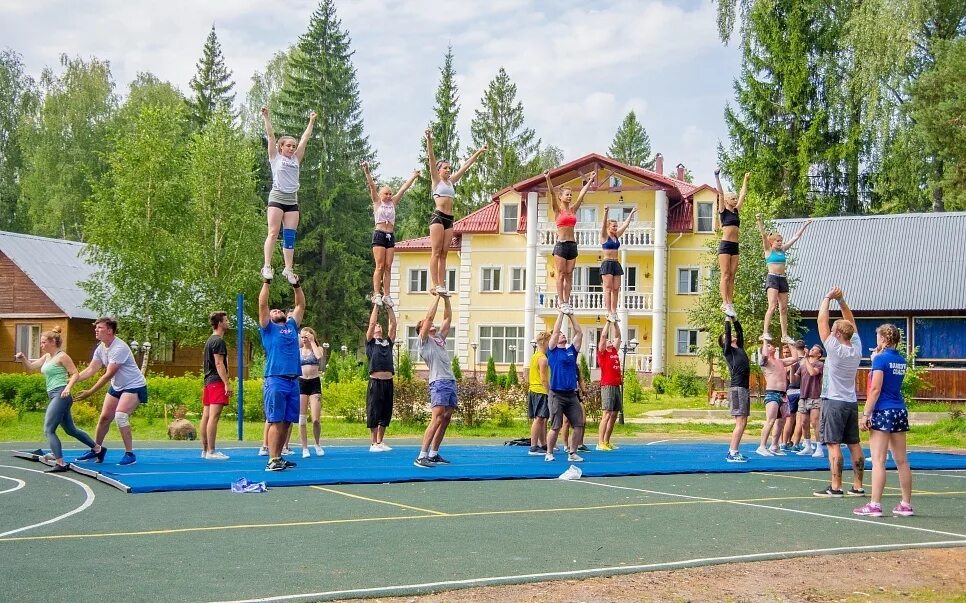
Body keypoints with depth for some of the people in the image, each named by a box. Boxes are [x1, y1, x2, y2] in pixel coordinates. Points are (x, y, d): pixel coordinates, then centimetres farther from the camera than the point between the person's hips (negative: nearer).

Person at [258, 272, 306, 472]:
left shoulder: (292, 326, 21)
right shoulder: (268, 328, 8)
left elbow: (301, 305, 24)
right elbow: (262, 304, -2)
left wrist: (296, 285, 20)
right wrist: (267, 282, -1)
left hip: (293, 380, 5)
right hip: (275, 380, -5)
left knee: (287, 421, 6)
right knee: (276, 421, -8)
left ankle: (279, 457, 13)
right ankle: (272, 460, -9)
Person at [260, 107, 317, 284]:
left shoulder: (296, 159, 16)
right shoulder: (275, 157, 6)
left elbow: (304, 139, 18)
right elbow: (270, 135, 0)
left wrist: (311, 122, 19)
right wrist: (266, 117, -5)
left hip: (292, 200, 4)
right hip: (277, 198, -4)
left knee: (290, 236, 0)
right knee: (273, 233, -11)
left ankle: (288, 269, 1)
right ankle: (267, 266, -12)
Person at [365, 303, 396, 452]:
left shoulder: (388, 342, 19)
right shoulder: (370, 342, 7)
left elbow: (393, 324, 12)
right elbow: (372, 323, -2)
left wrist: (389, 307, 11)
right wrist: (376, 305, 3)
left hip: (388, 382, 4)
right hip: (375, 382, -4)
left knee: (385, 413, 7)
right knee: (373, 413, -1)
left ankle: (380, 442, 16)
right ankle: (374, 443, 6)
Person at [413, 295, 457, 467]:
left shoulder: (439, 338, 24)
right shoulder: (424, 340, 4)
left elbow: (448, 319, 25)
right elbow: (429, 316, -6)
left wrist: (446, 298, 17)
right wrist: (437, 297, 0)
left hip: (451, 382, 8)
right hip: (439, 383, -8)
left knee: (446, 420, 7)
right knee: (437, 419, -17)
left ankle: (433, 454, 13)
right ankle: (421, 456, -20)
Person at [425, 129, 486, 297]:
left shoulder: (451, 181, 20)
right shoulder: (436, 180, 4)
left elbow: (465, 165, 24)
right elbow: (431, 158, -7)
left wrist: (478, 153, 26)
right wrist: (429, 139, -17)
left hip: (449, 219, 6)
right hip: (438, 217, -6)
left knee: (444, 254, 2)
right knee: (436, 252, -10)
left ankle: (442, 286, -2)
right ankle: (435, 285, -14)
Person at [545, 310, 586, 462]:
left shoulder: (572, 350, 14)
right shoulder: (553, 351, 3)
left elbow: (579, 333, 9)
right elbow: (555, 331, -6)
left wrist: (571, 316, 8)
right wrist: (561, 313, -1)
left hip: (572, 394, 4)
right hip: (557, 395, -4)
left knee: (579, 425, -1)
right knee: (555, 427, -5)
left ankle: (572, 453, 9)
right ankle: (549, 453, 9)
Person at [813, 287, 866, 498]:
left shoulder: (835, 348, -14)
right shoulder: (857, 347, 3)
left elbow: (822, 320, -11)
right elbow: (851, 322, 16)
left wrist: (828, 298, -2)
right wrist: (841, 300, 13)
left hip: (834, 402, -7)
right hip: (851, 402, 7)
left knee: (833, 444, -7)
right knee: (854, 444, 9)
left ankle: (835, 487, -10)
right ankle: (858, 486, 12)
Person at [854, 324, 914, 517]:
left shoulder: (880, 358, -10)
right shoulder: (901, 360, 11)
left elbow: (875, 389, -15)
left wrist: (865, 414, -13)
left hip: (883, 412, -7)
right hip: (900, 412, 7)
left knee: (878, 460, -7)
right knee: (901, 461, 10)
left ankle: (874, 505, -9)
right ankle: (906, 504, 14)